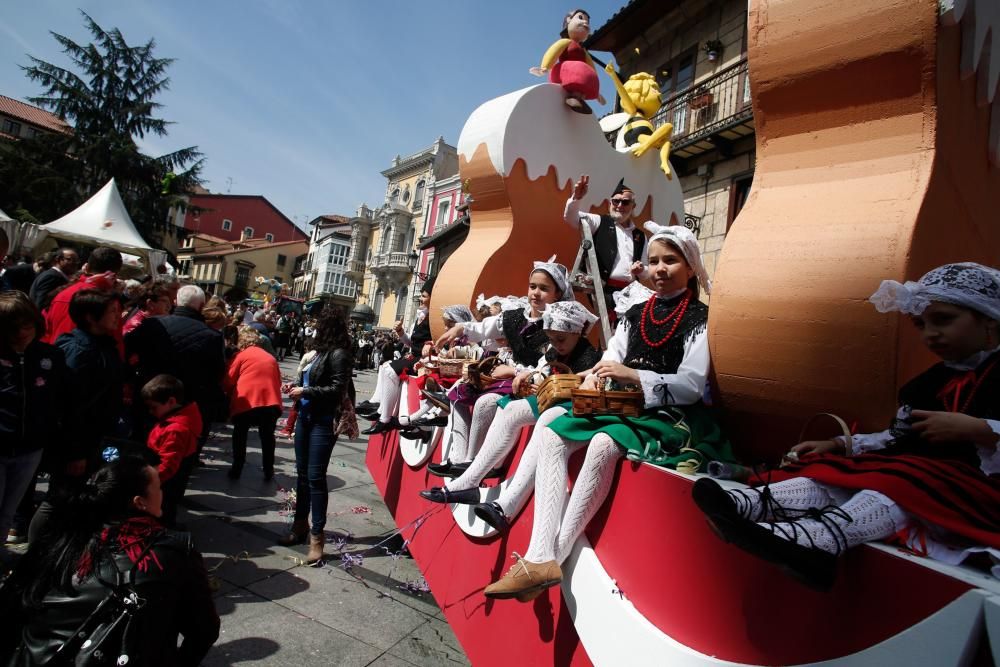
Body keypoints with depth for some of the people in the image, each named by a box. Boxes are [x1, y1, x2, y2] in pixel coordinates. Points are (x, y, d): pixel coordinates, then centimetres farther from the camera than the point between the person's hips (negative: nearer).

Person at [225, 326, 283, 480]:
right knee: (267, 436, 17)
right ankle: (268, 471, 19)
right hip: (271, 402, 3)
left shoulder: (241, 355, 5)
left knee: (239, 435, 17)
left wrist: (231, 395, 23)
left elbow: (229, 380, 4)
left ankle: (237, 469, 17)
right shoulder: (271, 358, 17)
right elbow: (278, 381, 21)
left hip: (246, 401, -3)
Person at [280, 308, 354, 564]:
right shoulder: (320, 350, 11)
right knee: (302, 473, 15)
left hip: (324, 422, -8)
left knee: (315, 476, -6)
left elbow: (338, 389, -18)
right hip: (306, 417, 8)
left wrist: (305, 392, -15)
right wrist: (296, 387, 3)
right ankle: (301, 524, 29)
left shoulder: (338, 354, -13)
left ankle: (317, 535, 2)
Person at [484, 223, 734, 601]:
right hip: (623, 407, 6)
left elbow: (692, 386, -11)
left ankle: (553, 557, -26)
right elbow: (611, 359, 13)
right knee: (551, 435, -16)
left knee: (603, 444, -36)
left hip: (670, 416, -6)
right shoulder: (636, 314, 16)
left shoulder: (700, 319, -1)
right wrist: (595, 377, -11)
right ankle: (540, 556, -26)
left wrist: (632, 375, -20)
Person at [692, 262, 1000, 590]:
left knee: (901, 484, -35)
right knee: (836, 476, -20)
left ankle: (816, 539, -61)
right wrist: (839, 445, 9)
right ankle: (745, 504, -45)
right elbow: (898, 439, 21)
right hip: (909, 473, 6)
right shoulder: (929, 382, 19)